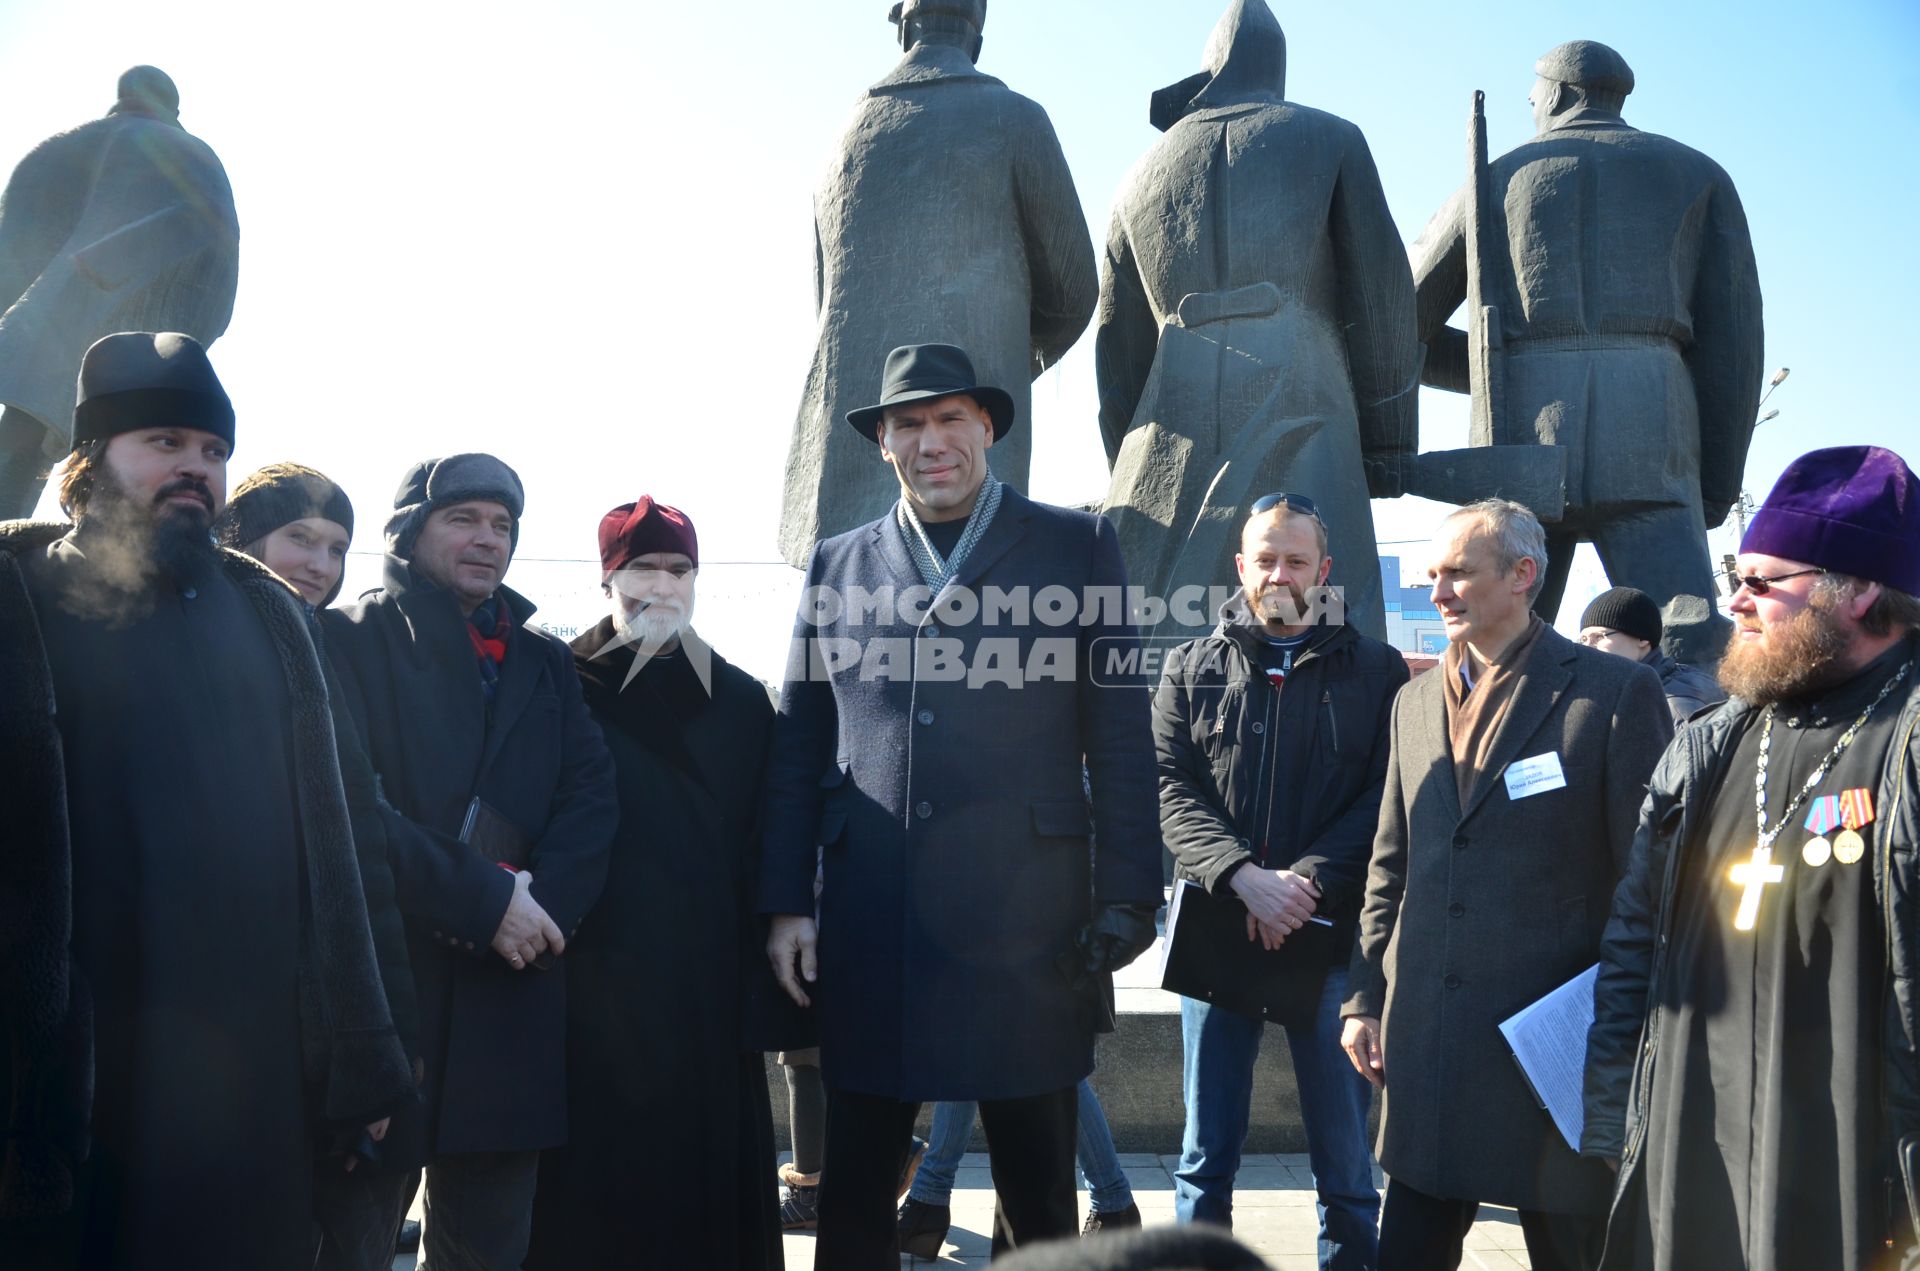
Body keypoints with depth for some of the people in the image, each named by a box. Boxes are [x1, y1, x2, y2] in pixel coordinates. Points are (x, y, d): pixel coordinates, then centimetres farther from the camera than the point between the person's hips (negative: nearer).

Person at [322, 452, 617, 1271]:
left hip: (509, 994, 4)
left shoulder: (545, 661, 17)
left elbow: (590, 797, 6)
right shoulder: (347, 641, 1)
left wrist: (544, 901, -13)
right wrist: (486, 901, -16)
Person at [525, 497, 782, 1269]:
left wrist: (763, 969, 5)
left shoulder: (741, 702, 10)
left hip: (711, 988, 2)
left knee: (706, 1172, 3)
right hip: (593, 982, -2)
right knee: (597, 1187, 0)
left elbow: (761, 846, 9)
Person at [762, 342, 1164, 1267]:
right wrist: (786, 903, 4)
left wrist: (1126, 901, -6)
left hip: (1024, 925, -2)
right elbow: (797, 749, 11)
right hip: (868, 931, 2)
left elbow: (1120, 738, 0)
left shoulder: (1075, 547, 4)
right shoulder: (838, 565, 12)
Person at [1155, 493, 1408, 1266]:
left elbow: (1384, 798, -3)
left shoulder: (1376, 671, 6)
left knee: (1344, 1151, 6)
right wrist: (1244, 876, -16)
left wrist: (1306, 882, -16)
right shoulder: (1193, 670, 9)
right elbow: (1172, 790, 0)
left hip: (1330, 934, -1)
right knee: (1208, 1150, 8)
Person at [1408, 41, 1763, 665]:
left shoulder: (1497, 178, 22)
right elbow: (1733, 336, 11)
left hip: (1519, 428, 1)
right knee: (1693, 661, -9)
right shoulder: (1698, 175, 21)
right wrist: (1717, 487, 13)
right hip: (1647, 427, 0)